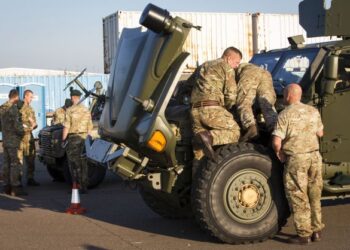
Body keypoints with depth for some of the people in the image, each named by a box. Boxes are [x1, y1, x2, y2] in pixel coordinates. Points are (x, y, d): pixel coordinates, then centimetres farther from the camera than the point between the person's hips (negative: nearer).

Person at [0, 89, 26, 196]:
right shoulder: (13, 108, -16)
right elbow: (17, 125, -19)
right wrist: (22, 132, -3)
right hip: (14, 141, -9)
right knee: (16, 164, -6)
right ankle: (16, 188, -8)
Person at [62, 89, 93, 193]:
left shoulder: (70, 110, -10)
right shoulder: (86, 110, 8)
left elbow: (66, 127, -13)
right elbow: (90, 126, 11)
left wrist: (63, 140, -5)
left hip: (73, 138, -5)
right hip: (83, 137, 5)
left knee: (74, 162, 0)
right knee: (82, 162, 11)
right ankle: (84, 186, 13)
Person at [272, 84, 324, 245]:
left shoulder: (284, 115, -13)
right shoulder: (313, 111, 5)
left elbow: (276, 142, -19)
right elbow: (320, 133, 17)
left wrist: (279, 153, 0)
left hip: (296, 159, -5)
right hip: (315, 156, 5)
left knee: (298, 198, 4)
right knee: (314, 197, 16)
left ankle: (304, 234, 9)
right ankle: (316, 231, 23)